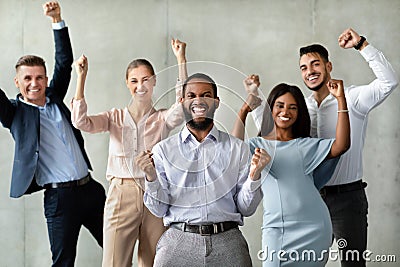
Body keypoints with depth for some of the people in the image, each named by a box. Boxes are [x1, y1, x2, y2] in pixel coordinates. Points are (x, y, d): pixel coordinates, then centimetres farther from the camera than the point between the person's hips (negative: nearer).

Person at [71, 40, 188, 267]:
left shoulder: (163, 119, 7)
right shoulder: (115, 118, 8)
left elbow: (183, 106, -14)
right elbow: (81, 122, -8)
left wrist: (181, 60, -20)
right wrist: (81, 78, -13)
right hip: (122, 195, 0)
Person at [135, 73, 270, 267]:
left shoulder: (237, 148, 8)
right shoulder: (163, 150, 7)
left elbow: (246, 208, 7)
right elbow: (160, 210, 5)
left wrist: (254, 176, -10)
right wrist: (151, 177, -11)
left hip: (228, 243, 1)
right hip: (178, 242, 0)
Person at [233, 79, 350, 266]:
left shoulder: (306, 146, 12)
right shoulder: (258, 145, 9)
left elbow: (341, 145, -4)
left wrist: (341, 99, -8)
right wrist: (243, 111, -17)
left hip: (313, 228, 1)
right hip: (275, 228, -1)